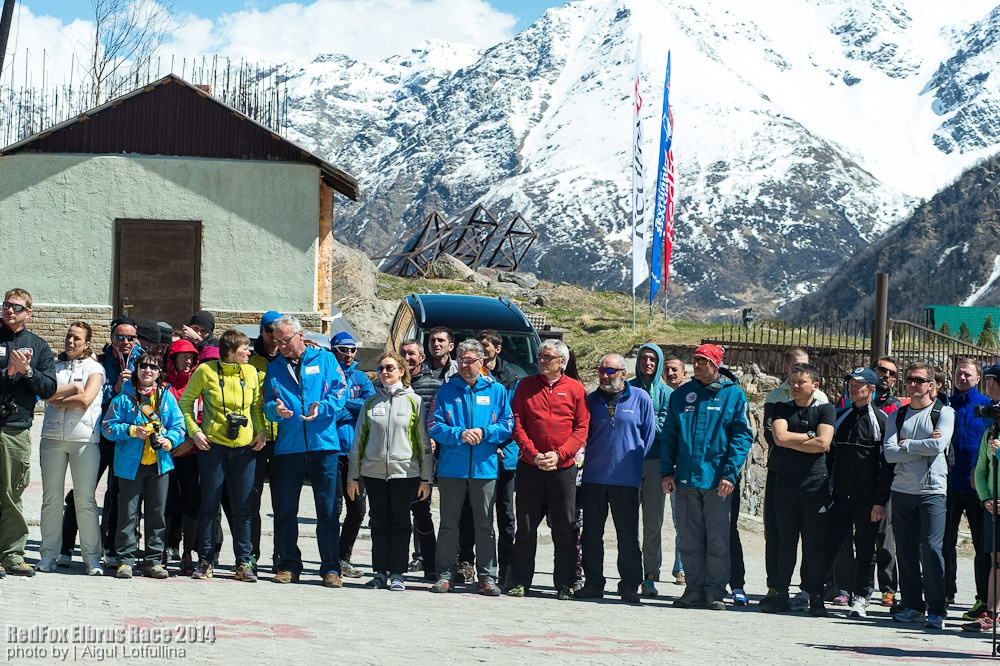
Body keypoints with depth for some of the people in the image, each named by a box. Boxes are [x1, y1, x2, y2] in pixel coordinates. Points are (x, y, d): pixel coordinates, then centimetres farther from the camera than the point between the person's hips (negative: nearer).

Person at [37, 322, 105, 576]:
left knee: (85, 499, -5)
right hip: (53, 438, 3)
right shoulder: (54, 366, 16)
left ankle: (92, 557, -2)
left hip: (84, 438, -3)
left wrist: (57, 399, 0)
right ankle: (49, 554, 9)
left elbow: (86, 399, -8)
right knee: (51, 498, 3)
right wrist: (72, 389, -7)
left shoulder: (94, 368, 7)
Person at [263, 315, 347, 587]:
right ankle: (289, 566, 14)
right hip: (287, 448, 3)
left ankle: (331, 568, 4)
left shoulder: (325, 360, 7)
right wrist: (275, 409, -15)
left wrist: (321, 408, -20)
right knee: (285, 510, 5)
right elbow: (267, 404, 8)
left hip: (323, 444, -3)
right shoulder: (274, 368, 15)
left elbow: (339, 391, -3)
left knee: (328, 510, -1)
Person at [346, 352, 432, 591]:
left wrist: (426, 478, -1)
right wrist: (353, 475, 8)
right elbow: (358, 439, 13)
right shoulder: (370, 402, 10)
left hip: (405, 471, -2)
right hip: (374, 471, 2)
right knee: (379, 523, 5)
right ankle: (380, 572, 11)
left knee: (400, 522, 1)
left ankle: (397, 573, 6)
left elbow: (424, 442, 3)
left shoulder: (414, 402, 3)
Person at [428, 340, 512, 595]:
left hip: (484, 467, 0)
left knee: (485, 525, 4)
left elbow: (506, 426, 4)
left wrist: (484, 433, -13)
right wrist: (459, 435, -15)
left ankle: (487, 577, 10)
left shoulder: (497, 391, 6)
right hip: (451, 467, 0)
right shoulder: (446, 390, 5)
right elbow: (435, 427, 0)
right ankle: (444, 575, 11)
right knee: (448, 524, 5)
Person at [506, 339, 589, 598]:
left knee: (565, 528, 2)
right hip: (529, 467, 1)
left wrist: (558, 454, -12)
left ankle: (565, 583, 10)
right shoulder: (526, 386, 7)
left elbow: (582, 429, 0)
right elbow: (517, 424, 3)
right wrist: (534, 454, -10)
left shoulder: (575, 389, 4)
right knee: (525, 526, 4)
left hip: (563, 467, -1)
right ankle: (520, 582, 11)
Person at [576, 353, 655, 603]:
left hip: (626, 478, -3)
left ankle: (630, 586, 7)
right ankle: (593, 583, 13)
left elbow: (648, 434, 5)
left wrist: (635, 462, 0)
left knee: (628, 534, 1)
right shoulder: (591, 400, 10)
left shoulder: (640, 399, 2)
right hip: (593, 477, 3)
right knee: (592, 533, 5)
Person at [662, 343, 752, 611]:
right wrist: (667, 470, 3)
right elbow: (669, 435, 13)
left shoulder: (734, 395, 1)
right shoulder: (680, 395, 11)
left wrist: (730, 473, -12)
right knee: (690, 539, 6)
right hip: (685, 479, 3)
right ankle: (694, 589, 13)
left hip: (717, 480, -3)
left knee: (718, 539, 0)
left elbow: (742, 436, -3)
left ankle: (715, 591, 7)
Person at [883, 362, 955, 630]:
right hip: (902, 490, 4)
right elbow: (889, 452, -1)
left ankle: (936, 610, -5)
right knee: (905, 549, 4)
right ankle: (913, 605, 12)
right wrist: (923, 446, -8)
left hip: (933, 490, -4)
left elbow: (939, 445, -13)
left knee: (931, 548, -9)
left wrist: (906, 444, -4)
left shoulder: (944, 413, 3)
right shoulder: (897, 417, 13)